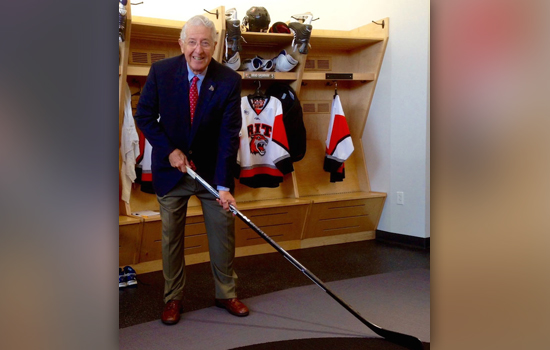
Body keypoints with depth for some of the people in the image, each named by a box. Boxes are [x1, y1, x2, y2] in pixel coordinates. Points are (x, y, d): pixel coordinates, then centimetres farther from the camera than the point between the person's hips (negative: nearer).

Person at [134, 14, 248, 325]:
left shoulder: (229, 80, -15)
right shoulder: (161, 72, -13)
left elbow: (229, 135, -17)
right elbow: (144, 116, -2)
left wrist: (225, 184, -22)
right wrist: (170, 150, -14)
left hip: (213, 170, 0)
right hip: (171, 168, 0)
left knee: (223, 233, 9)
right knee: (171, 236, 9)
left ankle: (226, 294, 28)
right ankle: (173, 298, 25)